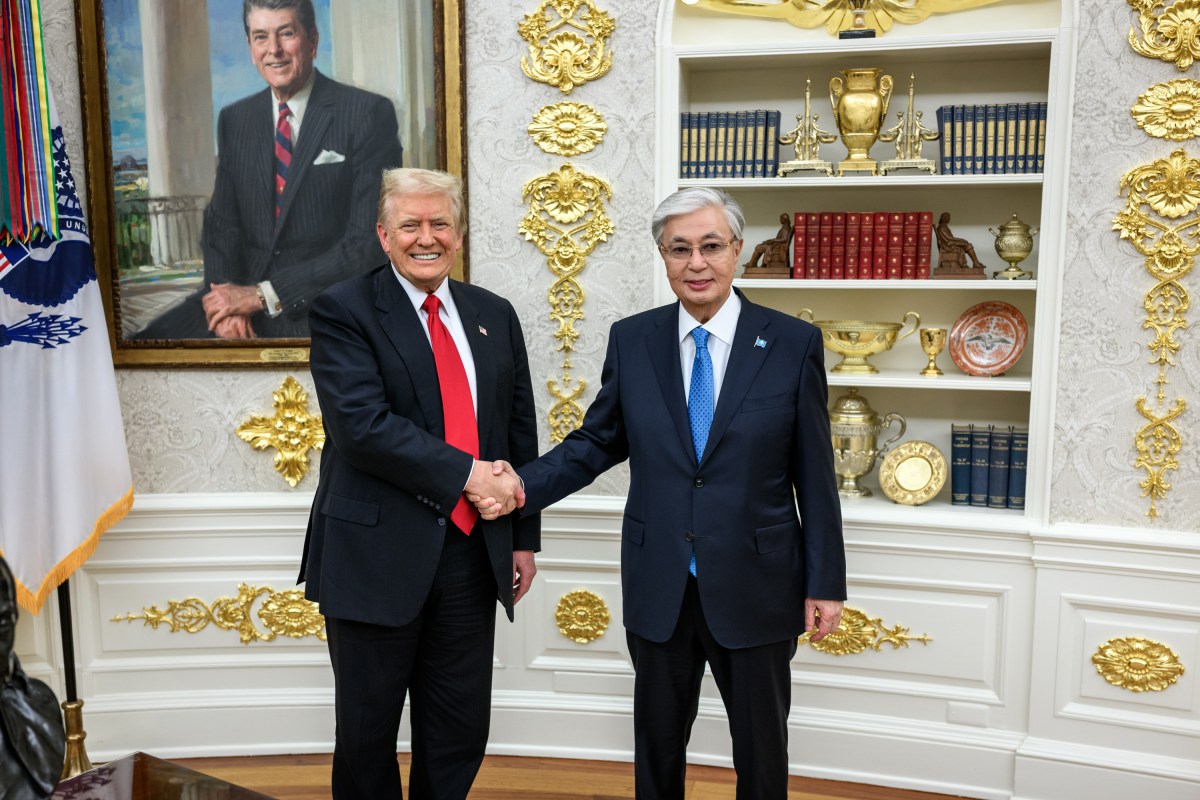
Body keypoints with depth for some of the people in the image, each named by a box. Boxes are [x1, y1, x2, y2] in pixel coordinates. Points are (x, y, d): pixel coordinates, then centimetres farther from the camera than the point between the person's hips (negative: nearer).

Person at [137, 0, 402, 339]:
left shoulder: (369, 114, -5)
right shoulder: (234, 120, 13)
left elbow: (370, 241, -12)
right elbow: (221, 222, 13)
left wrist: (262, 295, -13)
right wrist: (226, 298, -9)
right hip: (242, 296, 5)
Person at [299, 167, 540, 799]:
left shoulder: (494, 316, 10)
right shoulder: (343, 310, -5)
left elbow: (521, 432, 13)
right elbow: (361, 423, -19)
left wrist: (524, 536, 11)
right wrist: (466, 472, -19)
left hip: (471, 555, 4)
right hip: (377, 554, -4)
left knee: (462, 731, 13)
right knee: (368, 730, 13)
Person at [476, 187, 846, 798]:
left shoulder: (794, 344, -7)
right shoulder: (631, 341, -1)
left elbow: (814, 474, -5)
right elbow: (597, 441, 4)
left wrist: (825, 582, -3)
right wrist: (523, 487, -11)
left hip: (755, 587, -1)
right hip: (658, 587, 2)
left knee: (762, 744, 16)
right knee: (657, 738, 19)